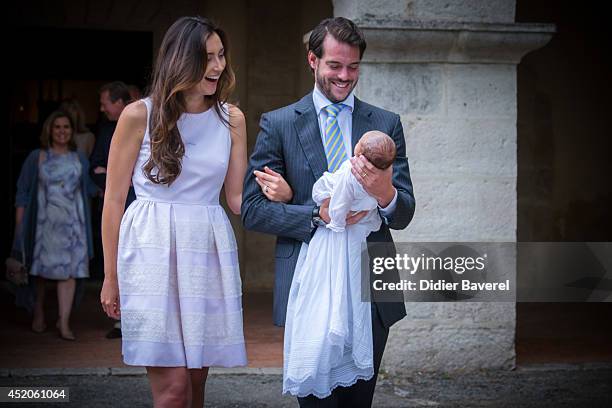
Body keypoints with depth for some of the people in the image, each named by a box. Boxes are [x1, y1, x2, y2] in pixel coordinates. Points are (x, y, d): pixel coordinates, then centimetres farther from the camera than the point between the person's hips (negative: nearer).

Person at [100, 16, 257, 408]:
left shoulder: (231, 118, 10)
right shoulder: (140, 115, -1)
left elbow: (238, 198, 8)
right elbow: (114, 200, 3)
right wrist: (111, 277, 3)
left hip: (209, 252, 4)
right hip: (154, 253, -4)